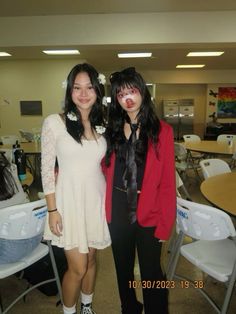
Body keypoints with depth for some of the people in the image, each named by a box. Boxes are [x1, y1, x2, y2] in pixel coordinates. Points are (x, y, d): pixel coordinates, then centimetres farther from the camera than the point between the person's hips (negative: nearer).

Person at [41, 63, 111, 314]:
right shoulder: (54, 122, -10)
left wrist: (109, 198, 9)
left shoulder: (103, 125, 3)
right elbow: (47, 169, -8)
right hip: (70, 199, -4)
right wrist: (52, 210, -9)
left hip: (96, 198, 4)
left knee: (91, 259, 19)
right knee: (78, 268, 4)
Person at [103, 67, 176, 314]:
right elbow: (104, 170, 8)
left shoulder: (161, 131, -9)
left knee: (150, 273, 12)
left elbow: (167, 182, -9)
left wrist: (165, 224, -10)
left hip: (148, 214, -3)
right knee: (123, 270, 22)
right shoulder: (111, 131, 2)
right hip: (117, 213, 4)